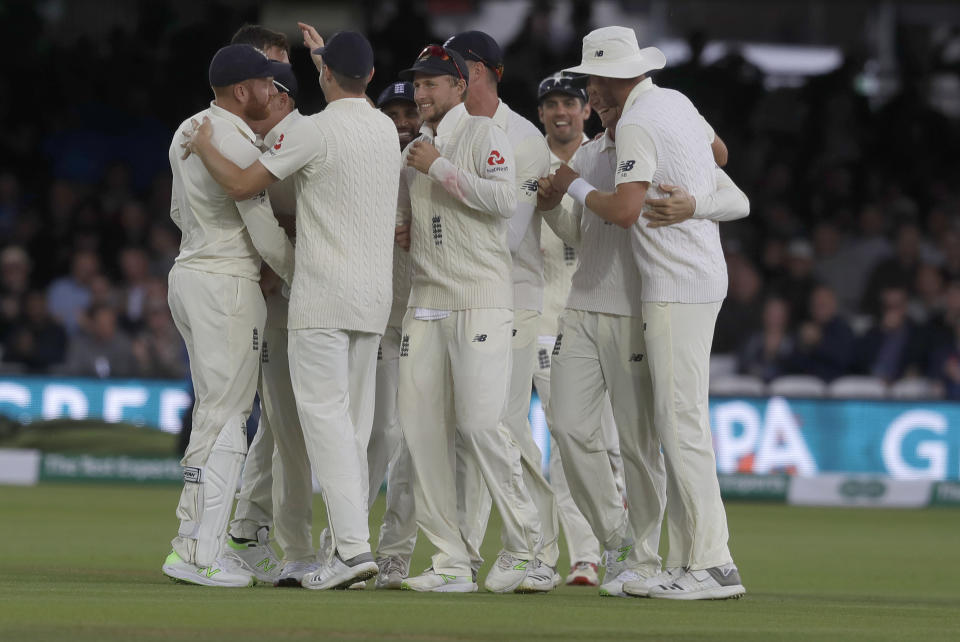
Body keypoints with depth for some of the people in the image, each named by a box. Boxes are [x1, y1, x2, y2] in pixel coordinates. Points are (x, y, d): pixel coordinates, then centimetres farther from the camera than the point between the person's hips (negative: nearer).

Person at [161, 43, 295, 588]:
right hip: (228, 285, -10)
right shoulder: (239, 145, -18)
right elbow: (267, 236, -16)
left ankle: (193, 543, 13)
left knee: (216, 413, 14)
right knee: (226, 416, -7)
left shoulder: (189, 131, 11)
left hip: (189, 272, 10)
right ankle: (201, 556, -9)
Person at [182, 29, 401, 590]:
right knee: (354, 421, 12)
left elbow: (242, 184, -9)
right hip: (375, 295, 7)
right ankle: (347, 540, 11)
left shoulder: (314, 130, -11)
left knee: (324, 413, -10)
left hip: (324, 295, -7)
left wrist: (204, 148, 9)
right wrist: (323, 54, 49)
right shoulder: (387, 129, 12)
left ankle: (353, 545, -21)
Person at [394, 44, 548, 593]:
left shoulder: (484, 135, -1)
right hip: (426, 301, 7)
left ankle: (525, 551, -8)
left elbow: (504, 200, -18)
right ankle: (453, 563, 3)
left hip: (481, 300, -7)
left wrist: (440, 168, -13)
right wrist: (400, 232, 9)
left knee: (480, 422, -17)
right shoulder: (415, 151, 20)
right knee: (422, 426, 0)